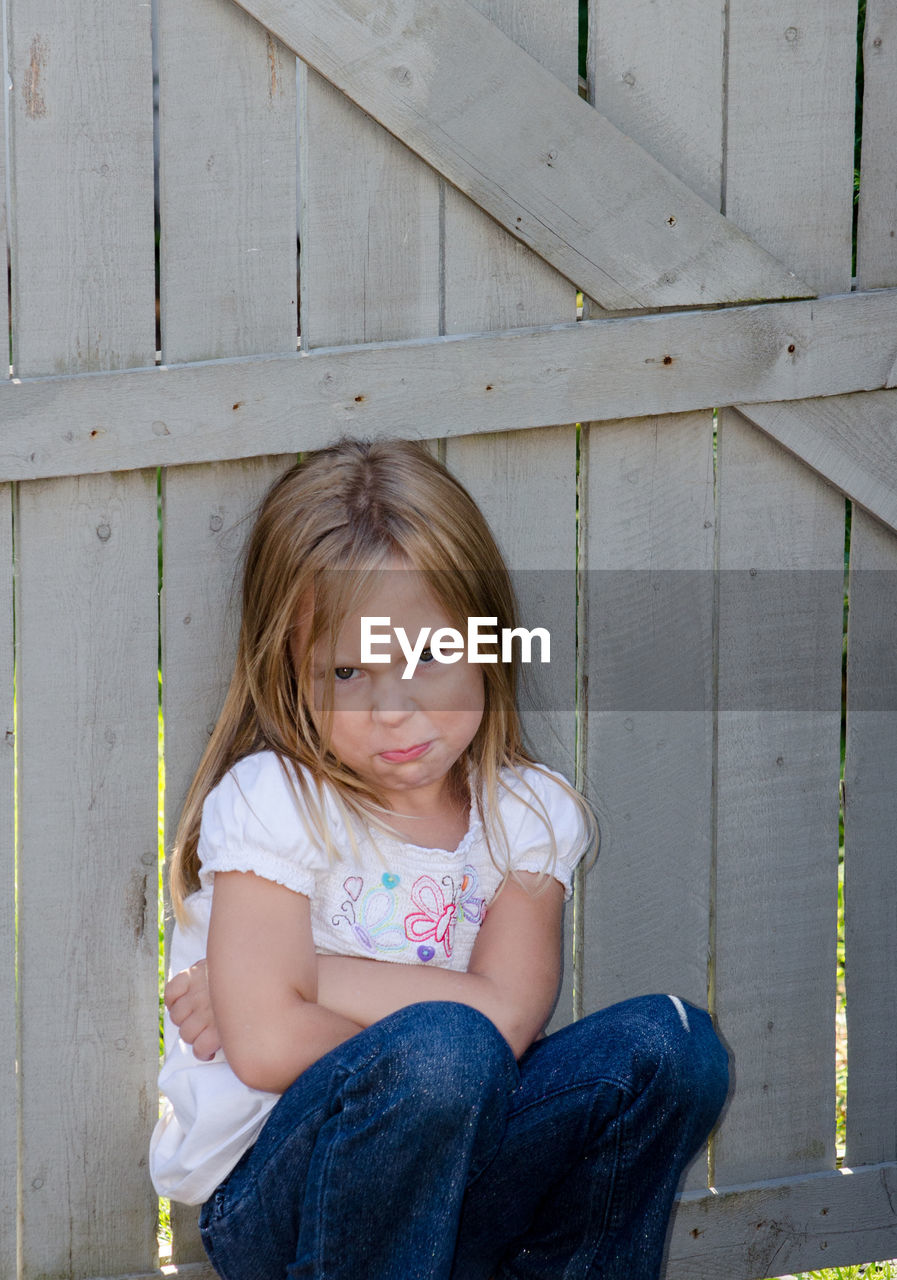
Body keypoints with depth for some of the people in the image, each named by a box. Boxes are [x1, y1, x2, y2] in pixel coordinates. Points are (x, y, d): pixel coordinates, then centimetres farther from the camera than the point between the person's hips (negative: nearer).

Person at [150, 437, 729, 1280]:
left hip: (441, 1173, 5)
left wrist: (306, 978, -17)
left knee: (670, 1045, -15)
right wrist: (420, 1042, -12)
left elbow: (509, 1012, -15)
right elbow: (265, 1044, -23)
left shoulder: (527, 815, 2)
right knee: (444, 1049, -34)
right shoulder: (271, 801, -11)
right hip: (268, 1198, -4)